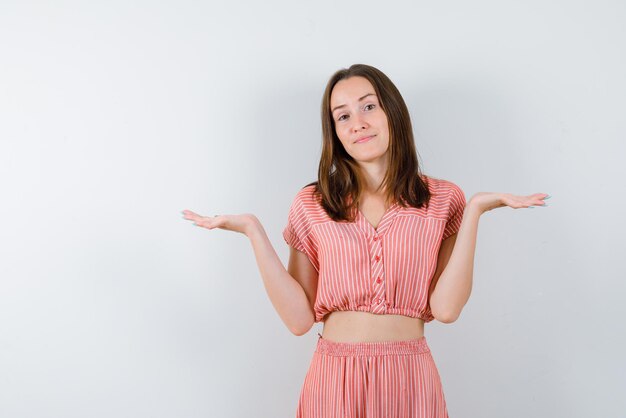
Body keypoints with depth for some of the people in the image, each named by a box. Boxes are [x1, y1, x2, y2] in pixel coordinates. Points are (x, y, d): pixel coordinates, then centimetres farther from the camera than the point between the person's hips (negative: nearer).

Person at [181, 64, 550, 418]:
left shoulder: (442, 199, 0)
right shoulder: (311, 204, 0)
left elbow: (446, 308, -11)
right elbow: (299, 319, -6)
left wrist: (474, 211, -14)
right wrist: (253, 231, -11)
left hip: (409, 381, 0)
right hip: (334, 380, 0)